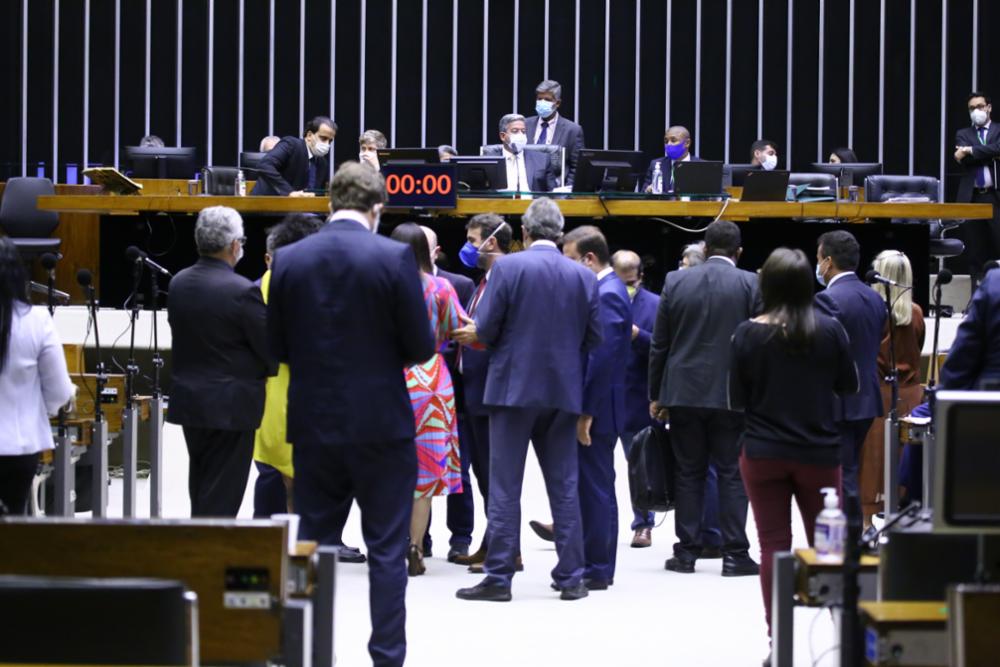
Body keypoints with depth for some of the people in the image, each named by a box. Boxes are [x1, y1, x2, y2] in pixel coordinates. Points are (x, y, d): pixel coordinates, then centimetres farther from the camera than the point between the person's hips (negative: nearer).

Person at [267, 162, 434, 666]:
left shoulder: (288, 260, -1)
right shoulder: (394, 258, -11)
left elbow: (277, 346, 5)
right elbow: (420, 347, -7)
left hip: (313, 425, 3)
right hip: (381, 424, -3)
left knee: (313, 546, 11)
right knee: (387, 550, 4)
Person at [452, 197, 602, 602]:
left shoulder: (508, 267, -9)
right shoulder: (584, 277, 2)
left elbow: (486, 330, -10)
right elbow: (594, 337, 5)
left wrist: (477, 336, 13)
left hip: (514, 386, -3)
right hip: (563, 390, 3)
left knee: (505, 487, 0)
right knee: (564, 486, 10)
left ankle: (499, 578, 0)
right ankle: (570, 577, 11)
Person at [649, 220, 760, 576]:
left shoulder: (675, 281, 2)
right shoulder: (751, 285, -5)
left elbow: (659, 344, 4)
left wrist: (656, 396, 11)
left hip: (684, 393, 2)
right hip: (731, 396, -2)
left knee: (689, 473, 9)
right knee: (731, 474, 3)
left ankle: (686, 551, 10)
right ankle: (734, 554, 1)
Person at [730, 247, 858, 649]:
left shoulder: (748, 334, -8)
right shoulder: (829, 330, -8)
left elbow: (736, 400, -3)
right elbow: (849, 386, 4)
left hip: (762, 453, 0)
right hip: (818, 452, 0)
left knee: (774, 545, 3)